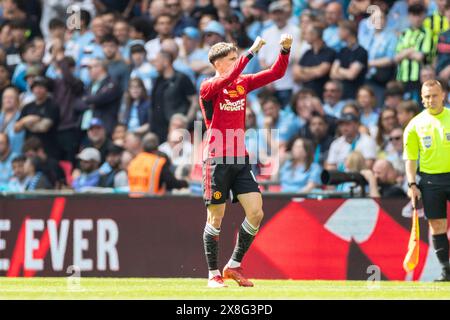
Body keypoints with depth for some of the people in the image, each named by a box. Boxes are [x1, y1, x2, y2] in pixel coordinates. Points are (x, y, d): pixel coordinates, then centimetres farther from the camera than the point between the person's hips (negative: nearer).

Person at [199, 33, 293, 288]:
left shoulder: (243, 83, 11)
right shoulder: (208, 88, -7)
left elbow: (276, 74, 8)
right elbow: (226, 79, -28)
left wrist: (285, 49, -8)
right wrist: (251, 52, -30)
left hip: (240, 160, 6)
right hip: (217, 161, -6)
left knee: (256, 212, -4)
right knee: (216, 218, -1)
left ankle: (234, 266, 9)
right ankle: (213, 274, 9)